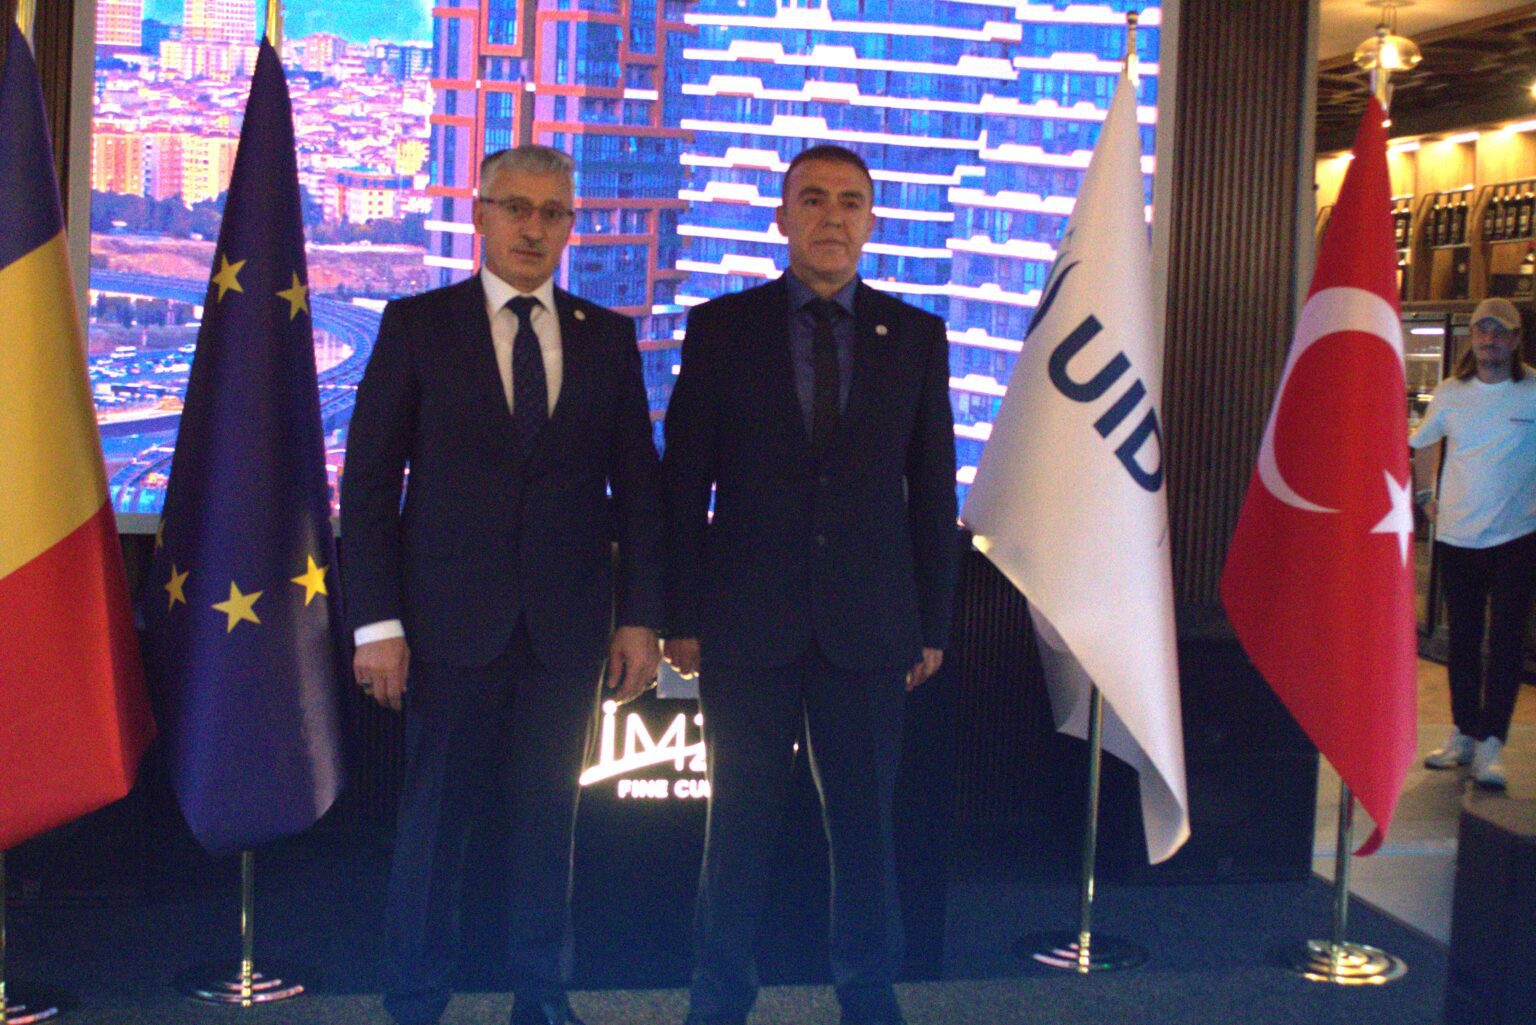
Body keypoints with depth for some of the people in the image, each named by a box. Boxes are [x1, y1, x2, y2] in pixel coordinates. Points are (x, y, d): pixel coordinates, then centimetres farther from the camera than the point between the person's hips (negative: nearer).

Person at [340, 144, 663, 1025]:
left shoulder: (608, 337, 9)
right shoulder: (417, 324, 3)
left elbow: (638, 483, 9)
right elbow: (369, 480, 0)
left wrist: (640, 615, 2)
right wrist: (377, 621, -7)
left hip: (568, 626, 2)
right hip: (452, 620, -2)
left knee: (551, 819, 10)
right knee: (434, 820, 4)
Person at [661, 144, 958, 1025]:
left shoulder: (916, 335, 6)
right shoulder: (722, 327, 2)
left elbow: (932, 489, 7)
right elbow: (684, 482, 2)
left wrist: (934, 622, 4)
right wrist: (682, 617, -2)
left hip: (869, 625, 1)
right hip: (749, 621, -1)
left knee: (866, 823, 8)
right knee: (740, 825, 7)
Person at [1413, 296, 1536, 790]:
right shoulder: (1451, 393, 5)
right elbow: (1419, 444, 19)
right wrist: (1424, 496, 13)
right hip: (1457, 536, 3)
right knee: (1462, 641, 10)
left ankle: (1491, 745, -1)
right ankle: (1464, 734, 21)